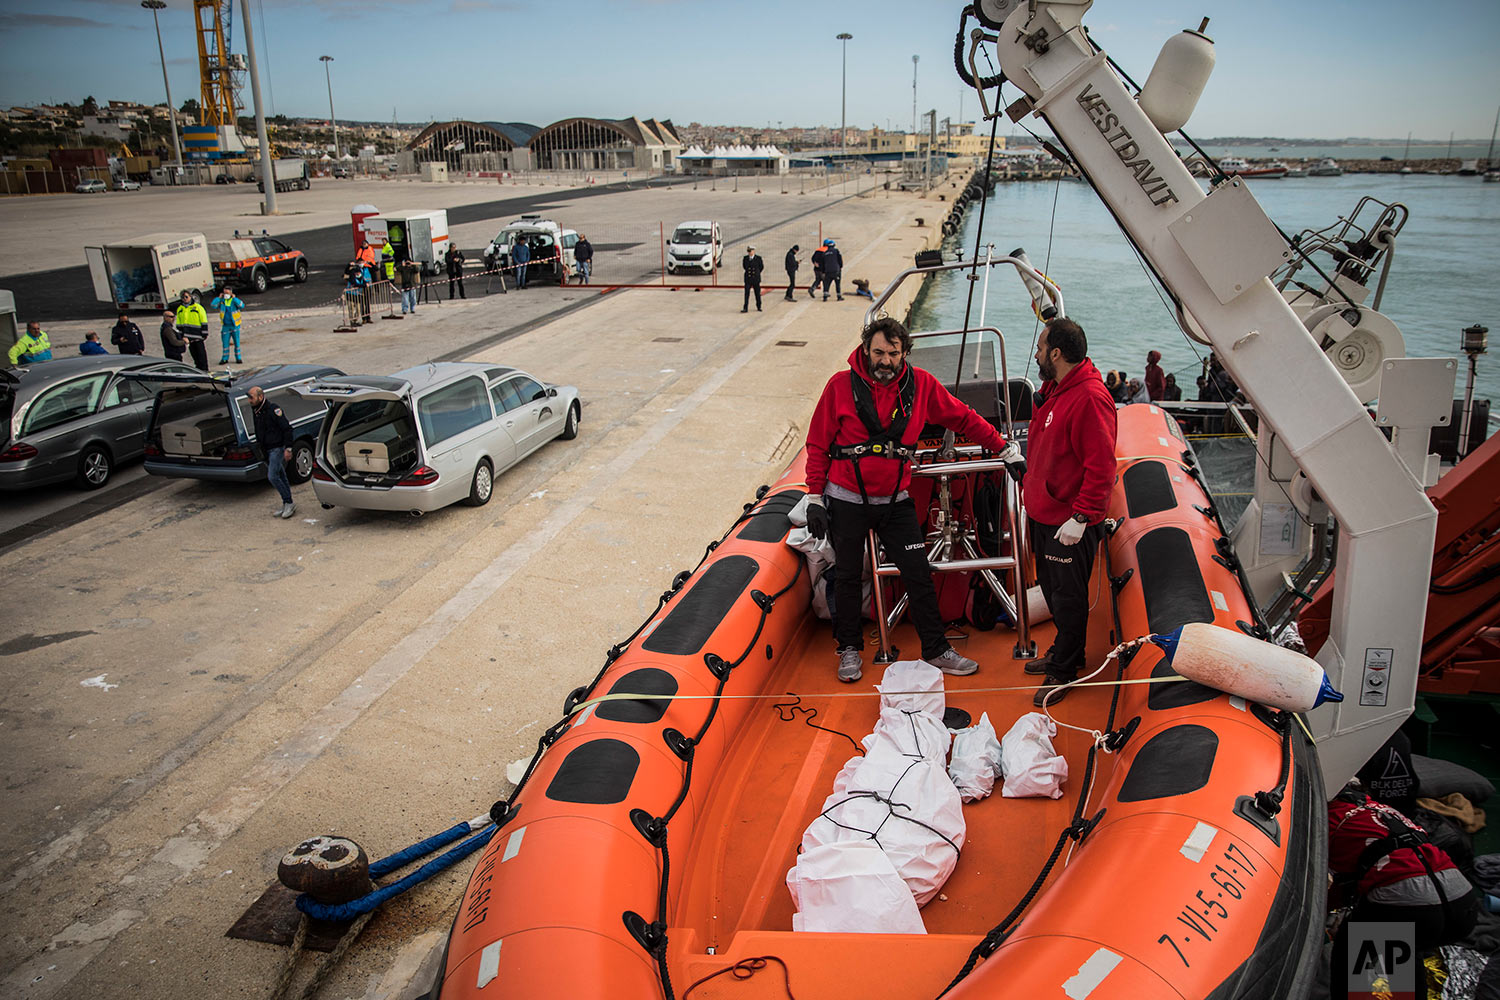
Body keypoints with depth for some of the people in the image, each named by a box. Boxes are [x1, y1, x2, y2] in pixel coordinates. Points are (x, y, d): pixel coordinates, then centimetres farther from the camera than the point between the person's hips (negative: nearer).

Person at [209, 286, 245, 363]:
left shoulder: (235, 300, -1)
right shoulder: (221, 301, 4)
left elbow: (242, 306, -20)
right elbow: (212, 305, -8)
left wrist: (234, 298, -17)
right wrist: (218, 297, -5)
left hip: (235, 325, -2)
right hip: (225, 326, 2)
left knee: (237, 342, 3)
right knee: (225, 343, 5)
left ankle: (238, 358, 12)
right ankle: (225, 358, 13)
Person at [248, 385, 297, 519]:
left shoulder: (273, 409, -17)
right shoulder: (255, 411, 8)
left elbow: (287, 428, -17)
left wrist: (288, 448, -19)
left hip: (277, 448, -8)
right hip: (267, 450, 8)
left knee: (273, 476, -14)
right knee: (280, 477, 12)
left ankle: (289, 503, -4)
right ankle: (286, 505, 19)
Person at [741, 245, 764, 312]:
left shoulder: (758, 258, -5)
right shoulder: (745, 258, 1)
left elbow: (761, 267, 7)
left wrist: (756, 273, 11)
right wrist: (748, 272, 12)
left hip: (756, 279, -1)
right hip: (748, 279, 1)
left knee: (757, 293, 9)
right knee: (746, 293, -5)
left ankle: (759, 307, 24)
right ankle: (745, 308, -5)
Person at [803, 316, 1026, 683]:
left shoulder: (921, 385, -3)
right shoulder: (841, 386, -9)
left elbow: (964, 419, 8)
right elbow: (817, 445, -3)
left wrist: (1006, 449, 8)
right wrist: (815, 499, -6)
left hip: (896, 502, 2)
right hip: (847, 501, -2)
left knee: (919, 576, 3)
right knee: (848, 578, 10)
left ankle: (935, 649, 19)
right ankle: (849, 648, 28)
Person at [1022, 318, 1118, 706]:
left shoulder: (1090, 398, -22)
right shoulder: (1054, 388, 9)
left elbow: (1101, 466, -24)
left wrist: (1080, 517, -24)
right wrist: (1032, 485, 21)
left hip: (1070, 522, -10)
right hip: (1044, 512, 10)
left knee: (1068, 596, 4)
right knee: (1050, 586, 21)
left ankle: (1063, 671, 17)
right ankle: (1065, 652, 38)